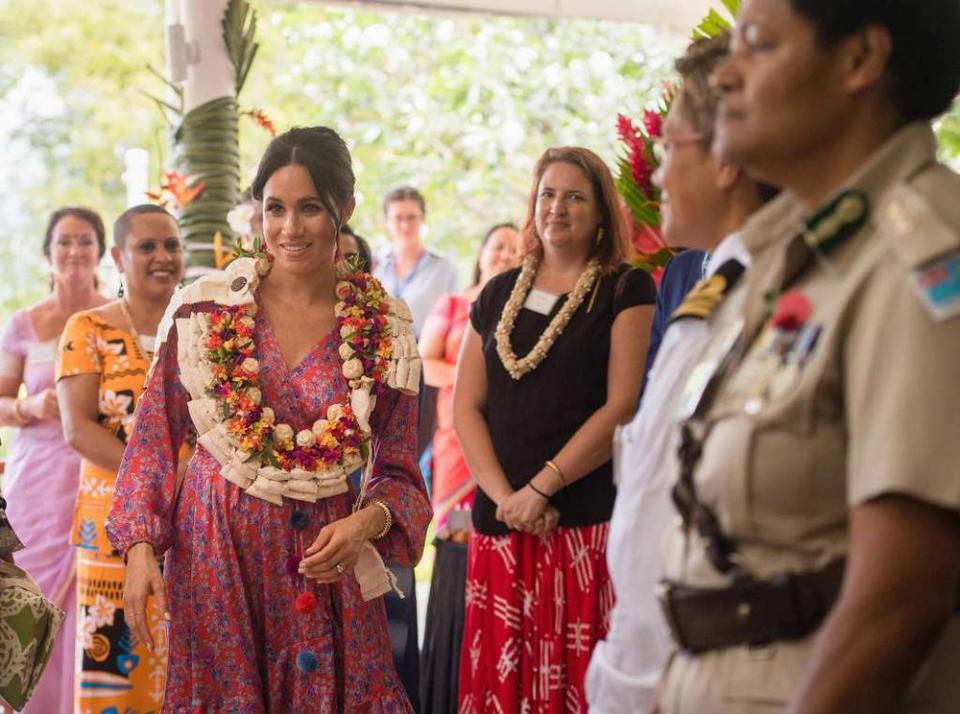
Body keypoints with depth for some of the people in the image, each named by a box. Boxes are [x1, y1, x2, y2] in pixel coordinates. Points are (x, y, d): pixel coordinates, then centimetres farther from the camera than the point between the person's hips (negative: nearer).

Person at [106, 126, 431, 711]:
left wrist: (367, 523, -18)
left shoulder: (385, 327, -2)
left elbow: (398, 470, 2)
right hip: (217, 549, 0)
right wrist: (140, 546, -8)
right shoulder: (206, 307, -4)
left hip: (326, 556, 1)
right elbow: (156, 438, 1)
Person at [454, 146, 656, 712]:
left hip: (590, 520, -4)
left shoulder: (626, 290, 2)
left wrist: (540, 489, -12)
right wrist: (504, 495, -5)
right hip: (500, 523, 4)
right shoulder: (499, 295, 15)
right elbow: (466, 406, 10)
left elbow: (622, 406, -7)